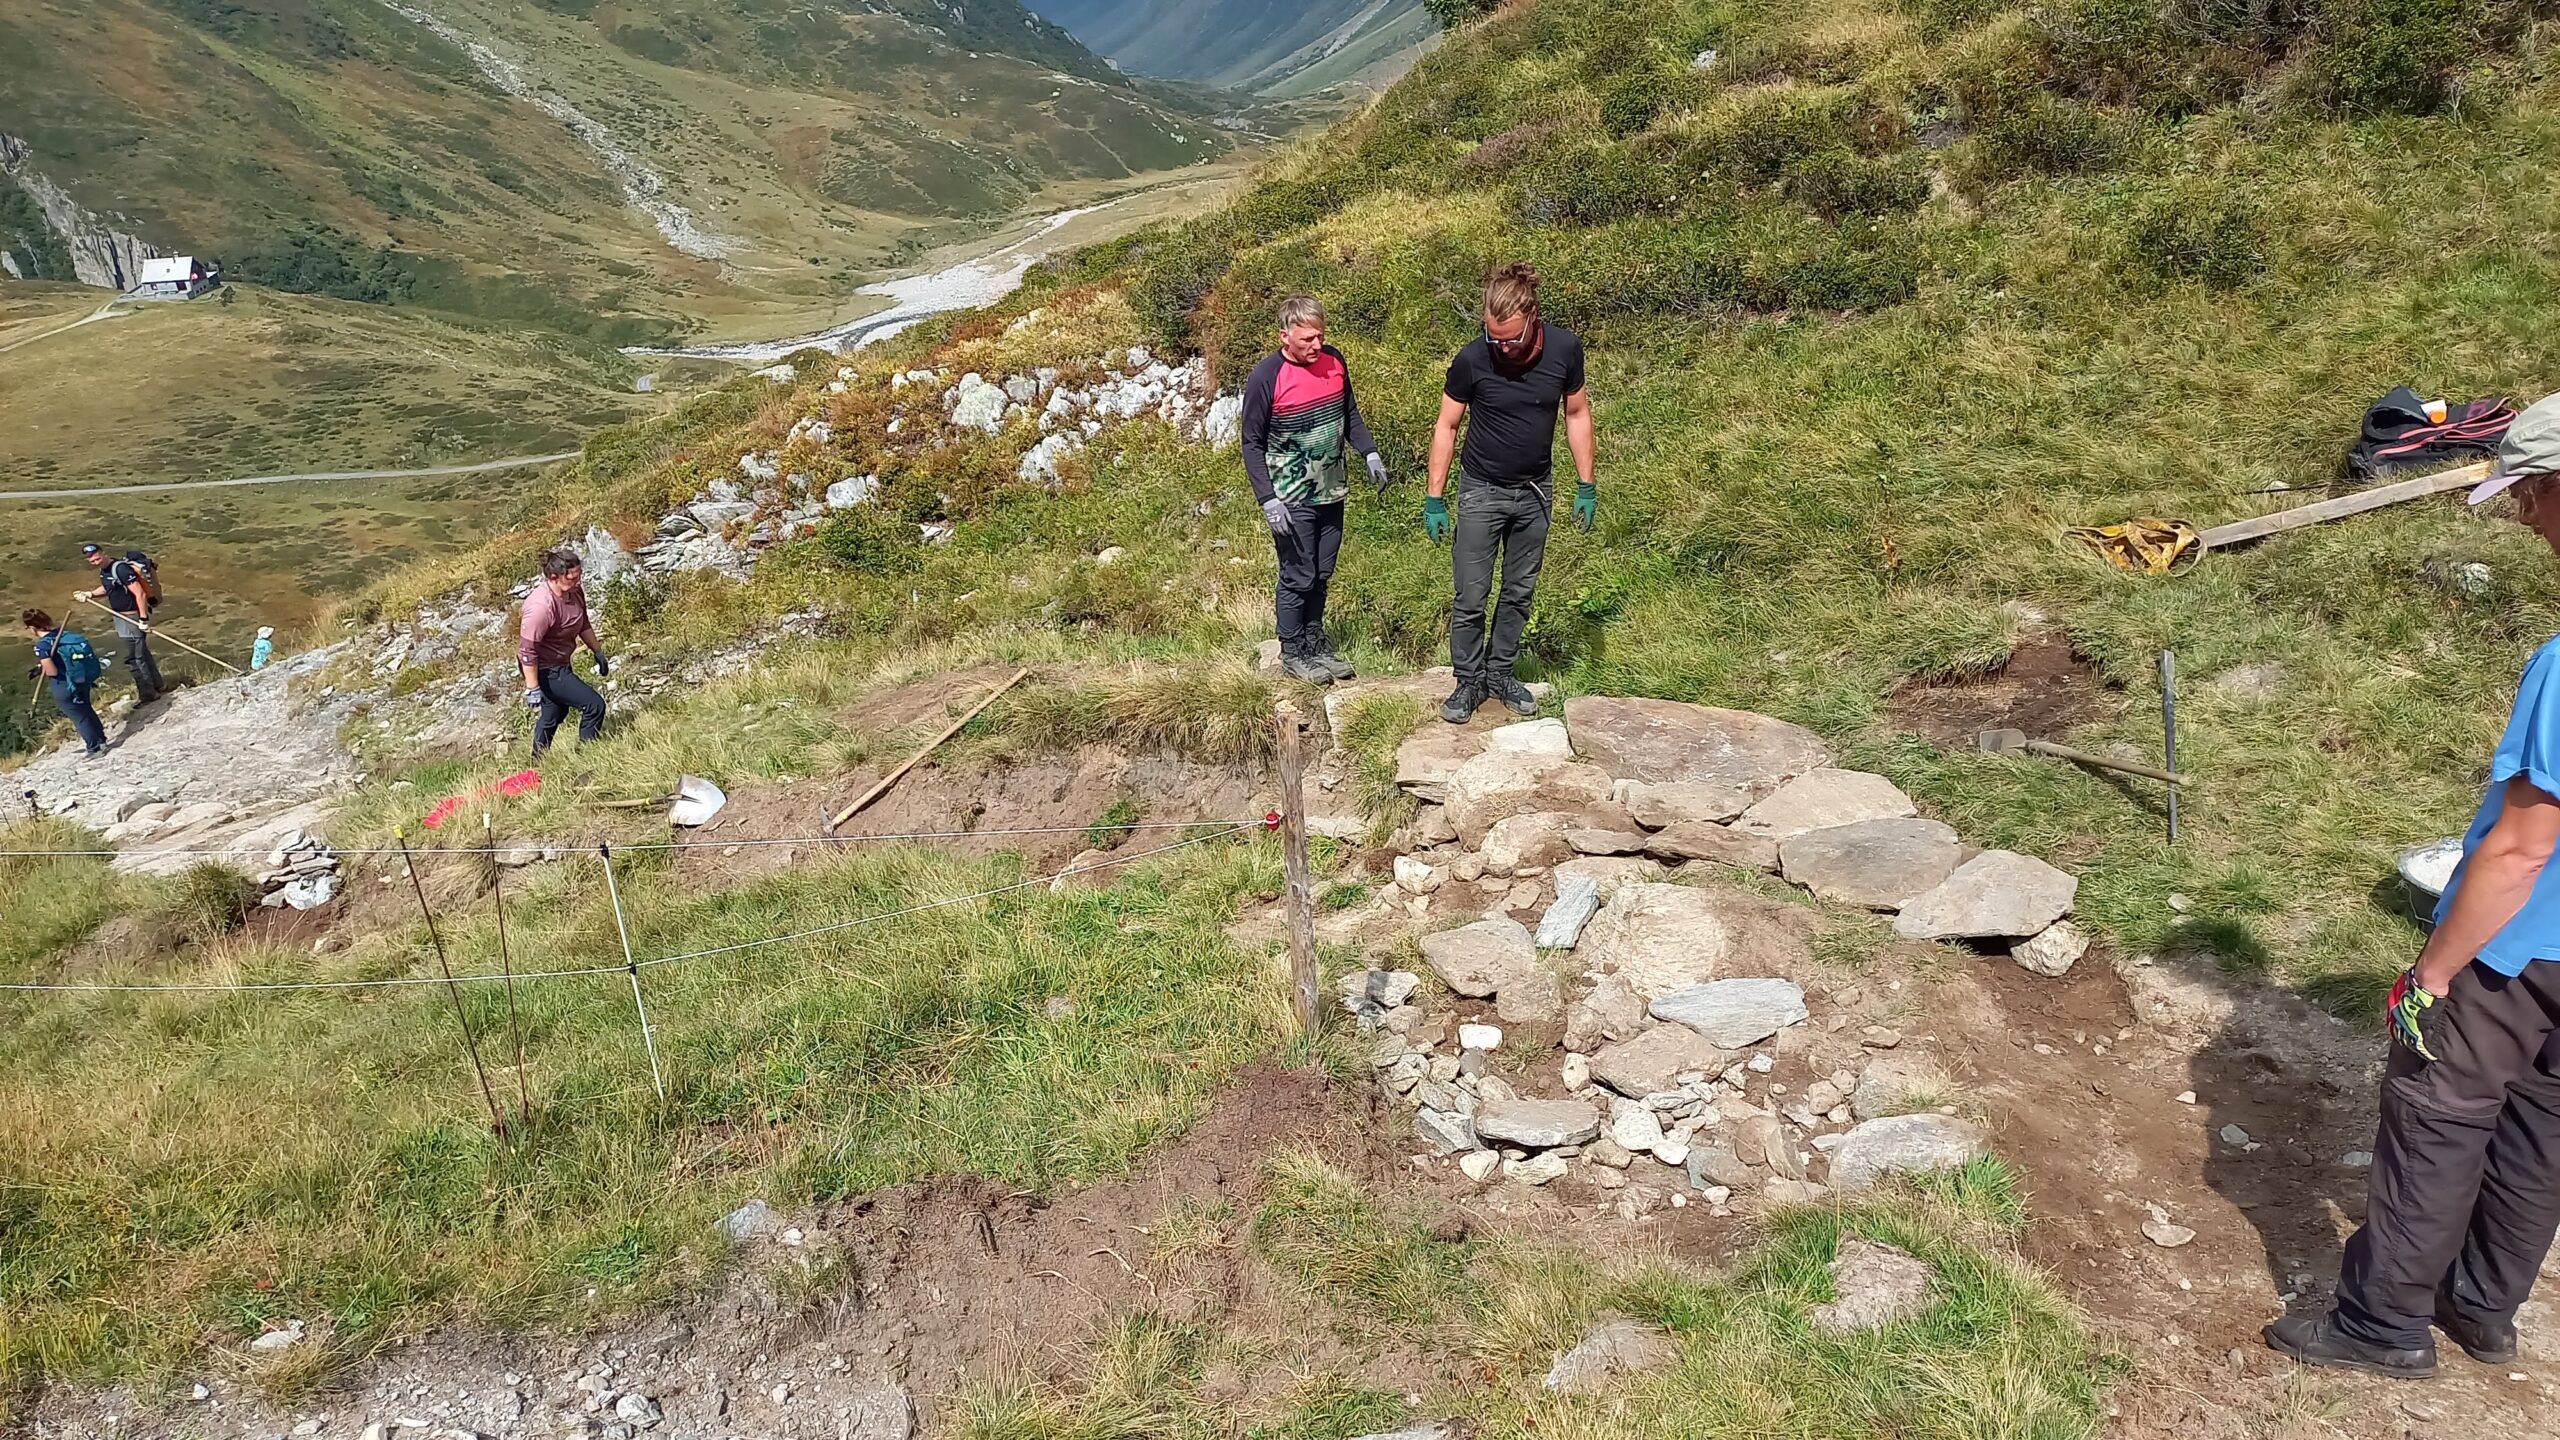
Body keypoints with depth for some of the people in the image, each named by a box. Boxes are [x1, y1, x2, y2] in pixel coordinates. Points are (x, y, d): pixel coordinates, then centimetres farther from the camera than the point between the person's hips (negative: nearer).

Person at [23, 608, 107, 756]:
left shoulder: (42, 645, -21)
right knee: (86, 709, 25)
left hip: (64, 687, -7)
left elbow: (52, 671, -24)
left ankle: (93, 747, 20)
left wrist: (41, 669, -2)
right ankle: (101, 739, 37)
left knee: (78, 716, 9)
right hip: (84, 679, 7)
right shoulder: (64, 633, -2)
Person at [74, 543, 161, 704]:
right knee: (141, 653, 21)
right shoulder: (104, 569, 5)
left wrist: (143, 619, -29)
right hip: (121, 616, 10)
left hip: (132, 617, -10)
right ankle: (155, 686, 34)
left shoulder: (120, 569, -24)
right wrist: (90, 594, 6)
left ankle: (147, 694, 7)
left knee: (133, 658, -4)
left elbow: (140, 593, -28)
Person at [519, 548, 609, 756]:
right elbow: (527, 650, -30)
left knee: (554, 713, 27)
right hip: (544, 670, -10)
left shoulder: (575, 591, -8)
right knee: (594, 705, -8)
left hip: (559, 664, 10)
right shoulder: (541, 606, -34)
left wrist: (598, 652, 19)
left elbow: (583, 624, 12)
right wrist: (532, 688, -27)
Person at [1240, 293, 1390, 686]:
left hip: (1331, 492, 6)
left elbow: (1350, 413, 17)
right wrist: (1268, 500, -17)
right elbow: (1252, 444, -11)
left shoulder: (1334, 361, 0)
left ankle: (1315, 643, 31)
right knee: (1298, 578, 2)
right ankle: (1292, 654, 17)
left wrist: (1370, 452, 3)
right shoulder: (1266, 378, -17)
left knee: (1321, 575, 16)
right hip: (1292, 499, -6)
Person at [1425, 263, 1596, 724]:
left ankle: (1500, 672, 28)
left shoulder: (1565, 349, -14)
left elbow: (1577, 414, 1)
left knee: (1520, 591, 13)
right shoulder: (1472, 358, -20)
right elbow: (1447, 427, -8)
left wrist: (1586, 486, 2)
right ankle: (1469, 681, 14)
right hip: (1482, 491, -3)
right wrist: (1434, 500, -8)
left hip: (1535, 491, 3)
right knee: (1471, 595, -1)